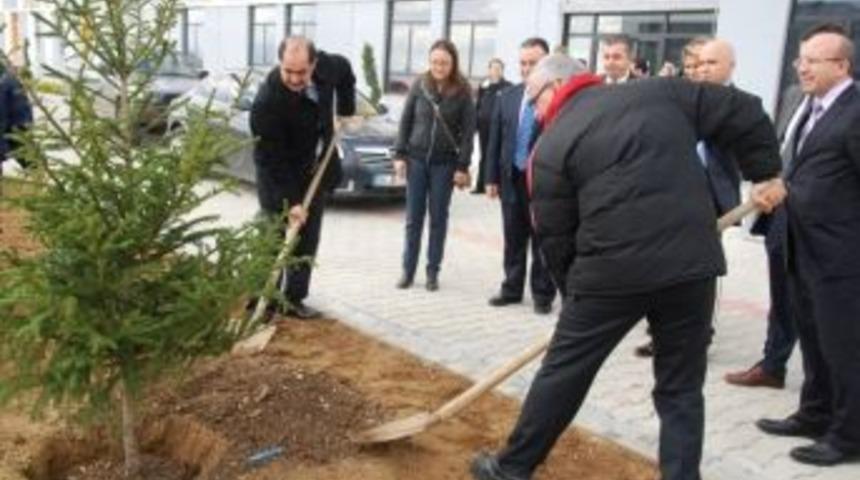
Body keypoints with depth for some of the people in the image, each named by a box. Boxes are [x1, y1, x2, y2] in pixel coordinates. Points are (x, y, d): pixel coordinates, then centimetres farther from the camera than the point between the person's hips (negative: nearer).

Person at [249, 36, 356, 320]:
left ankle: (294, 298, 20)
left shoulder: (328, 66, -15)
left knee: (308, 241, 9)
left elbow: (345, 71, 12)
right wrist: (290, 200, -29)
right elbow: (272, 159, -26)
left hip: (317, 172, 6)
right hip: (280, 177, -6)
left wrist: (346, 111, 7)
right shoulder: (267, 101, -30)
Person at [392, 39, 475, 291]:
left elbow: (468, 131, -4)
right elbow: (405, 121, 4)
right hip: (416, 159, 1)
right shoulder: (419, 85, -1)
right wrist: (399, 154, -1)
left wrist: (463, 166, -8)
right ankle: (408, 270, 13)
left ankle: (433, 272, 14)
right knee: (413, 218, 5)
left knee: (438, 218, 6)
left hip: (445, 163, -1)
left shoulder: (463, 91, -5)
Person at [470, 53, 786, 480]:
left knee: (563, 373, 12)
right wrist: (766, 172, 20)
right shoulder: (660, 92, 13)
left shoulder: (553, 145, 4)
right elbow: (742, 113, 13)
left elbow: (555, 237, 4)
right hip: (693, 262, 3)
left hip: (613, 271, -3)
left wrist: (575, 291, 16)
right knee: (681, 387, 15)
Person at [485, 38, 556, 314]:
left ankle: (542, 294, 17)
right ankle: (512, 289, 27)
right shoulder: (507, 97, 7)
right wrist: (492, 178, 6)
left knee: (542, 241, 6)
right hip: (512, 178, 5)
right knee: (513, 239, 14)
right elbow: (495, 139, 9)